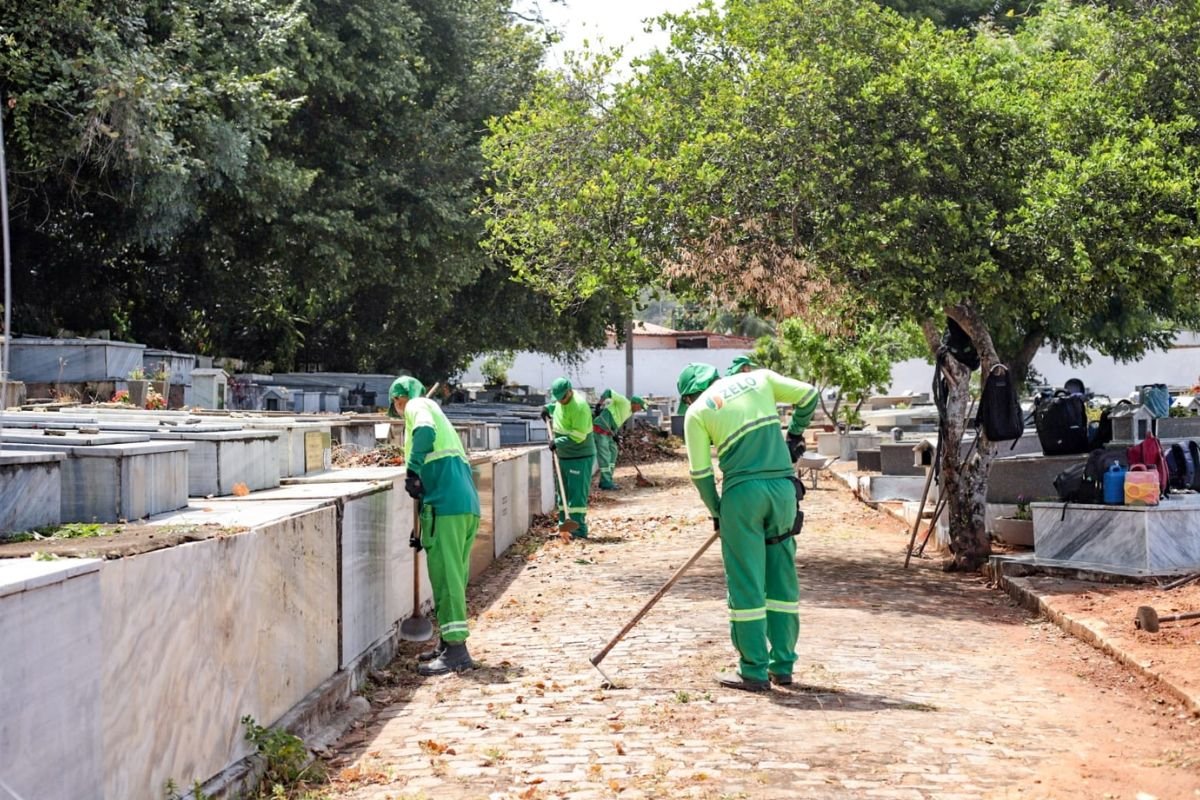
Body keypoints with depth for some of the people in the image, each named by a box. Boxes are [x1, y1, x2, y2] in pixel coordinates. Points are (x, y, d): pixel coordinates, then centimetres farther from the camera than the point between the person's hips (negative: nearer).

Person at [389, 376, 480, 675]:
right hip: (467, 503, 9)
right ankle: (450, 643, 20)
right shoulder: (434, 410, 32)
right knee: (453, 575, 14)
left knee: (445, 575, -10)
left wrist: (412, 471, -17)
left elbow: (425, 431, -20)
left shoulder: (417, 406, 5)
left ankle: (456, 650, -13)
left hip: (445, 503, -9)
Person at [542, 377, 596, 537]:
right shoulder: (560, 401, 4)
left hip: (580, 457, -9)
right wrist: (548, 408, 14)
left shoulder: (579, 407, -22)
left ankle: (580, 530, -6)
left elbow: (578, 436, -25)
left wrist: (557, 442, -22)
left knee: (577, 494, -9)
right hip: (564, 455, 9)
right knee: (563, 492, 14)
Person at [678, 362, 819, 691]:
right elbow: (809, 396, 18)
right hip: (783, 488, 4)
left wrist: (716, 512, 16)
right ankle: (782, 665, 17)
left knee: (745, 582, 2)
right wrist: (795, 433, 32)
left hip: (742, 492, -4)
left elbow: (700, 473, 4)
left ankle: (754, 671, 4)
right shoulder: (759, 379, 13)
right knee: (782, 578, 11)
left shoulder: (697, 411, 4)